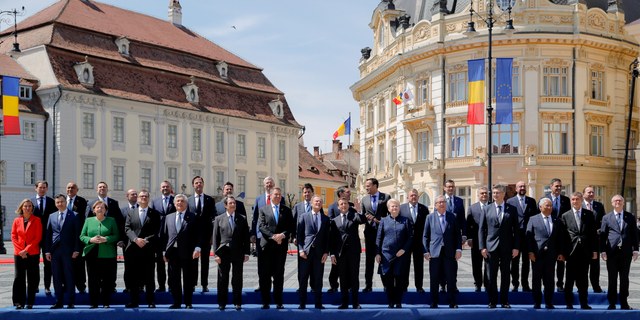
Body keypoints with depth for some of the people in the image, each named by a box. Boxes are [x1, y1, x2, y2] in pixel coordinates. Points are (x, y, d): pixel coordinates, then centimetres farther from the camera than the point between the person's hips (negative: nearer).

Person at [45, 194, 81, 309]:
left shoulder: (74, 216, 2)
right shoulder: (52, 216, 13)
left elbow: (77, 234, -2)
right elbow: (48, 235, 12)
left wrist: (76, 250, -9)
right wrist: (47, 251, 4)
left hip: (68, 251, -4)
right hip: (55, 251, 4)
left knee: (69, 276, -1)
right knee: (56, 277, 6)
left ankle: (71, 302, 5)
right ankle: (59, 301, 12)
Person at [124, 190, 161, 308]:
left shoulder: (155, 214, 9)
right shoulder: (130, 213, 15)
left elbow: (156, 231, 1)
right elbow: (127, 229, 3)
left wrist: (146, 240, -14)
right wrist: (136, 239, -13)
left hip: (148, 249, -2)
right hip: (133, 249, 2)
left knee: (149, 276, -1)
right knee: (132, 276, 3)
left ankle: (150, 301, 6)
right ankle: (134, 301, 10)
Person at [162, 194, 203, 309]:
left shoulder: (194, 217, 4)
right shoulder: (169, 217, 16)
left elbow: (199, 234, -1)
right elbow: (165, 235, 15)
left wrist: (197, 248, -12)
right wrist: (164, 251, 8)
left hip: (188, 253, -3)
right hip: (173, 252, 3)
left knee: (188, 279, 1)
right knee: (173, 278, 4)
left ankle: (188, 302, 11)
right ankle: (177, 302, 13)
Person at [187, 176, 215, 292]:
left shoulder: (210, 200, 7)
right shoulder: (188, 200, 7)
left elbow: (213, 217, 3)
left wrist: (212, 233, -7)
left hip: (206, 233, 0)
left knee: (205, 260, 4)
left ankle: (205, 285, 8)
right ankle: (192, 284, 12)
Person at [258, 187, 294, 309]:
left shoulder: (287, 210, 11)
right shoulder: (263, 209, 7)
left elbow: (291, 225, 4)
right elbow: (261, 226, -3)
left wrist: (282, 235, -13)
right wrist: (273, 236, -14)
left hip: (281, 245, 1)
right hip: (267, 245, -1)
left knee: (279, 275, 5)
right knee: (265, 274, 0)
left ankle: (279, 301, 11)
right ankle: (265, 301, 7)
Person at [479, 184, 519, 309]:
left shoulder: (512, 209, 6)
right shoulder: (487, 209, 7)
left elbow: (516, 229, 5)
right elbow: (481, 229, 6)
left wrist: (516, 247, -2)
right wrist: (482, 247, -2)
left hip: (506, 247, 0)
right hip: (491, 247, 0)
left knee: (505, 275, 5)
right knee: (491, 276, 1)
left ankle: (504, 301, 14)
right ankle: (492, 301, 10)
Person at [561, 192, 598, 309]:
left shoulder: (589, 214, 9)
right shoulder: (565, 215, 7)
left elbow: (593, 233, 8)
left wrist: (594, 250, 2)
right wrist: (562, 251, 0)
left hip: (585, 251, 1)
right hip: (571, 251, -1)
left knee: (583, 278, 5)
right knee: (570, 278, 1)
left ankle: (583, 303, 13)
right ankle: (569, 303, 8)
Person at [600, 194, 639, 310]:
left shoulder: (630, 217, 10)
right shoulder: (606, 218, 7)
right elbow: (603, 235, 6)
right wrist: (603, 251, -2)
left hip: (626, 252, 1)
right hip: (612, 252, -1)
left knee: (624, 278, 5)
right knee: (612, 278, 2)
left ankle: (624, 302, 12)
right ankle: (612, 303, 8)